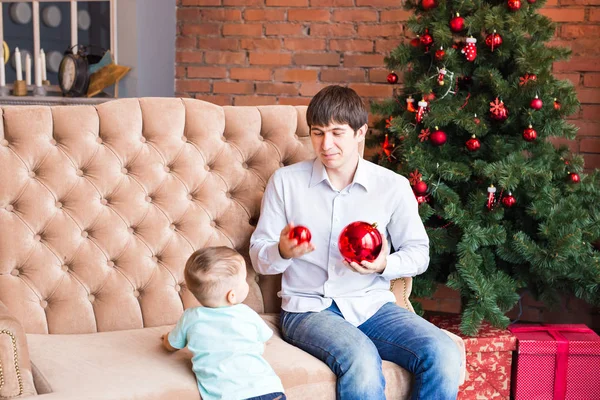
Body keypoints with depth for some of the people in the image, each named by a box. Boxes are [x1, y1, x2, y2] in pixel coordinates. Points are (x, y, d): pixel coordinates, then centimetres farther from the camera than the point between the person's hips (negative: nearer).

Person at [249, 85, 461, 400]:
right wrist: (283, 251, -19)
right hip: (308, 307, -2)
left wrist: (384, 265, -14)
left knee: (444, 354, -25)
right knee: (361, 360, -35)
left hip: (373, 304, 2)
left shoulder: (393, 186, 2)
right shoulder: (285, 181, 1)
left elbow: (418, 251, 8)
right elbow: (259, 256, 5)